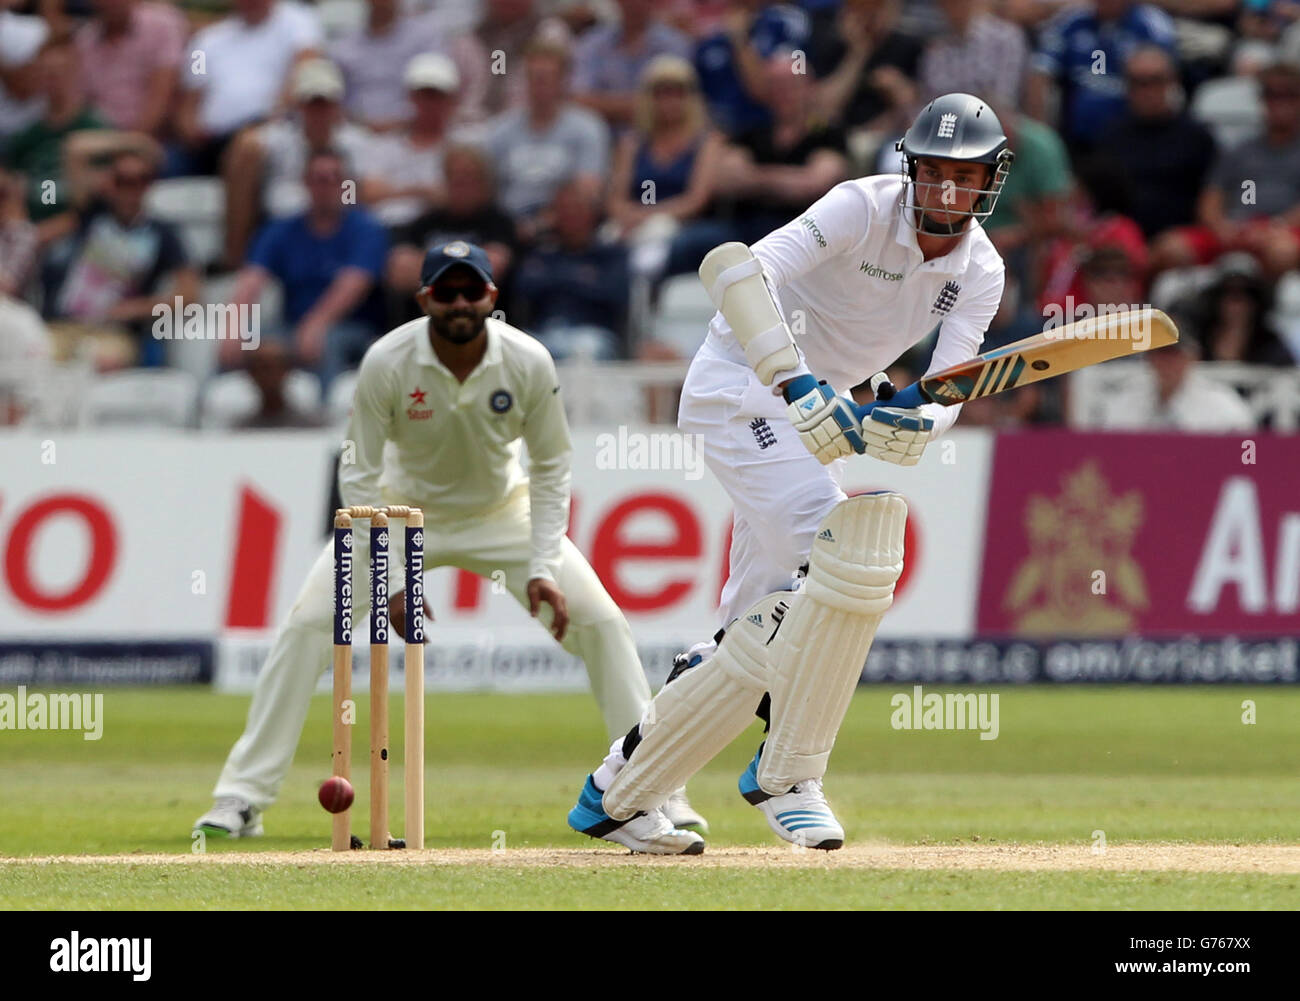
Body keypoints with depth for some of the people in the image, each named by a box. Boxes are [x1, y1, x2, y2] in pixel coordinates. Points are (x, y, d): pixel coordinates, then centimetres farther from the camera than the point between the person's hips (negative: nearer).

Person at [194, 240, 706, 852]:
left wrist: (543, 568, -21)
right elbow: (360, 478, -19)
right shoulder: (387, 363, -26)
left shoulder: (528, 364, -23)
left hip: (501, 511, 1)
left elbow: (551, 468, -10)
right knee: (306, 625, -15)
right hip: (403, 509, -1)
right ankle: (241, 799, -5)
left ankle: (650, 803, -8)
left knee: (601, 620, -14)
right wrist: (394, 581, -25)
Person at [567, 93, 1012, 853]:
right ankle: (790, 776, -14)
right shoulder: (865, 208, -22)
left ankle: (616, 793, 17)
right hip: (742, 383, -8)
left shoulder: (980, 273, -3)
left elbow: (950, 393, -12)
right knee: (848, 554, -24)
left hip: (817, 405, 8)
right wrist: (797, 387, -46)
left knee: (766, 628, 5)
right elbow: (739, 268, -36)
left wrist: (913, 420, -36)